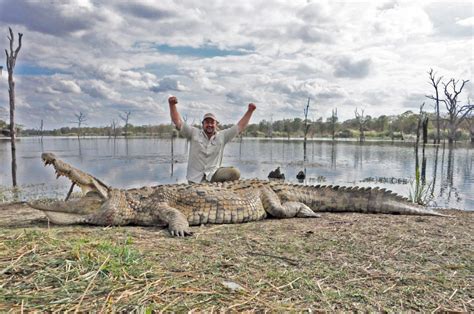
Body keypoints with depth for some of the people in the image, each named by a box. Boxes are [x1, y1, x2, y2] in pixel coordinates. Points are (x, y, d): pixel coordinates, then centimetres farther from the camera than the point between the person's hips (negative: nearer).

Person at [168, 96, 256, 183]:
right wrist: (172, 105, -16)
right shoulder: (194, 133, 3)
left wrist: (250, 111, 0)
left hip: (214, 174, 1)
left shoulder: (222, 136, 7)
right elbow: (178, 122, -3)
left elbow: (239, 127, 7)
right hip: (195, 178, -1)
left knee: (235, 173, -23)